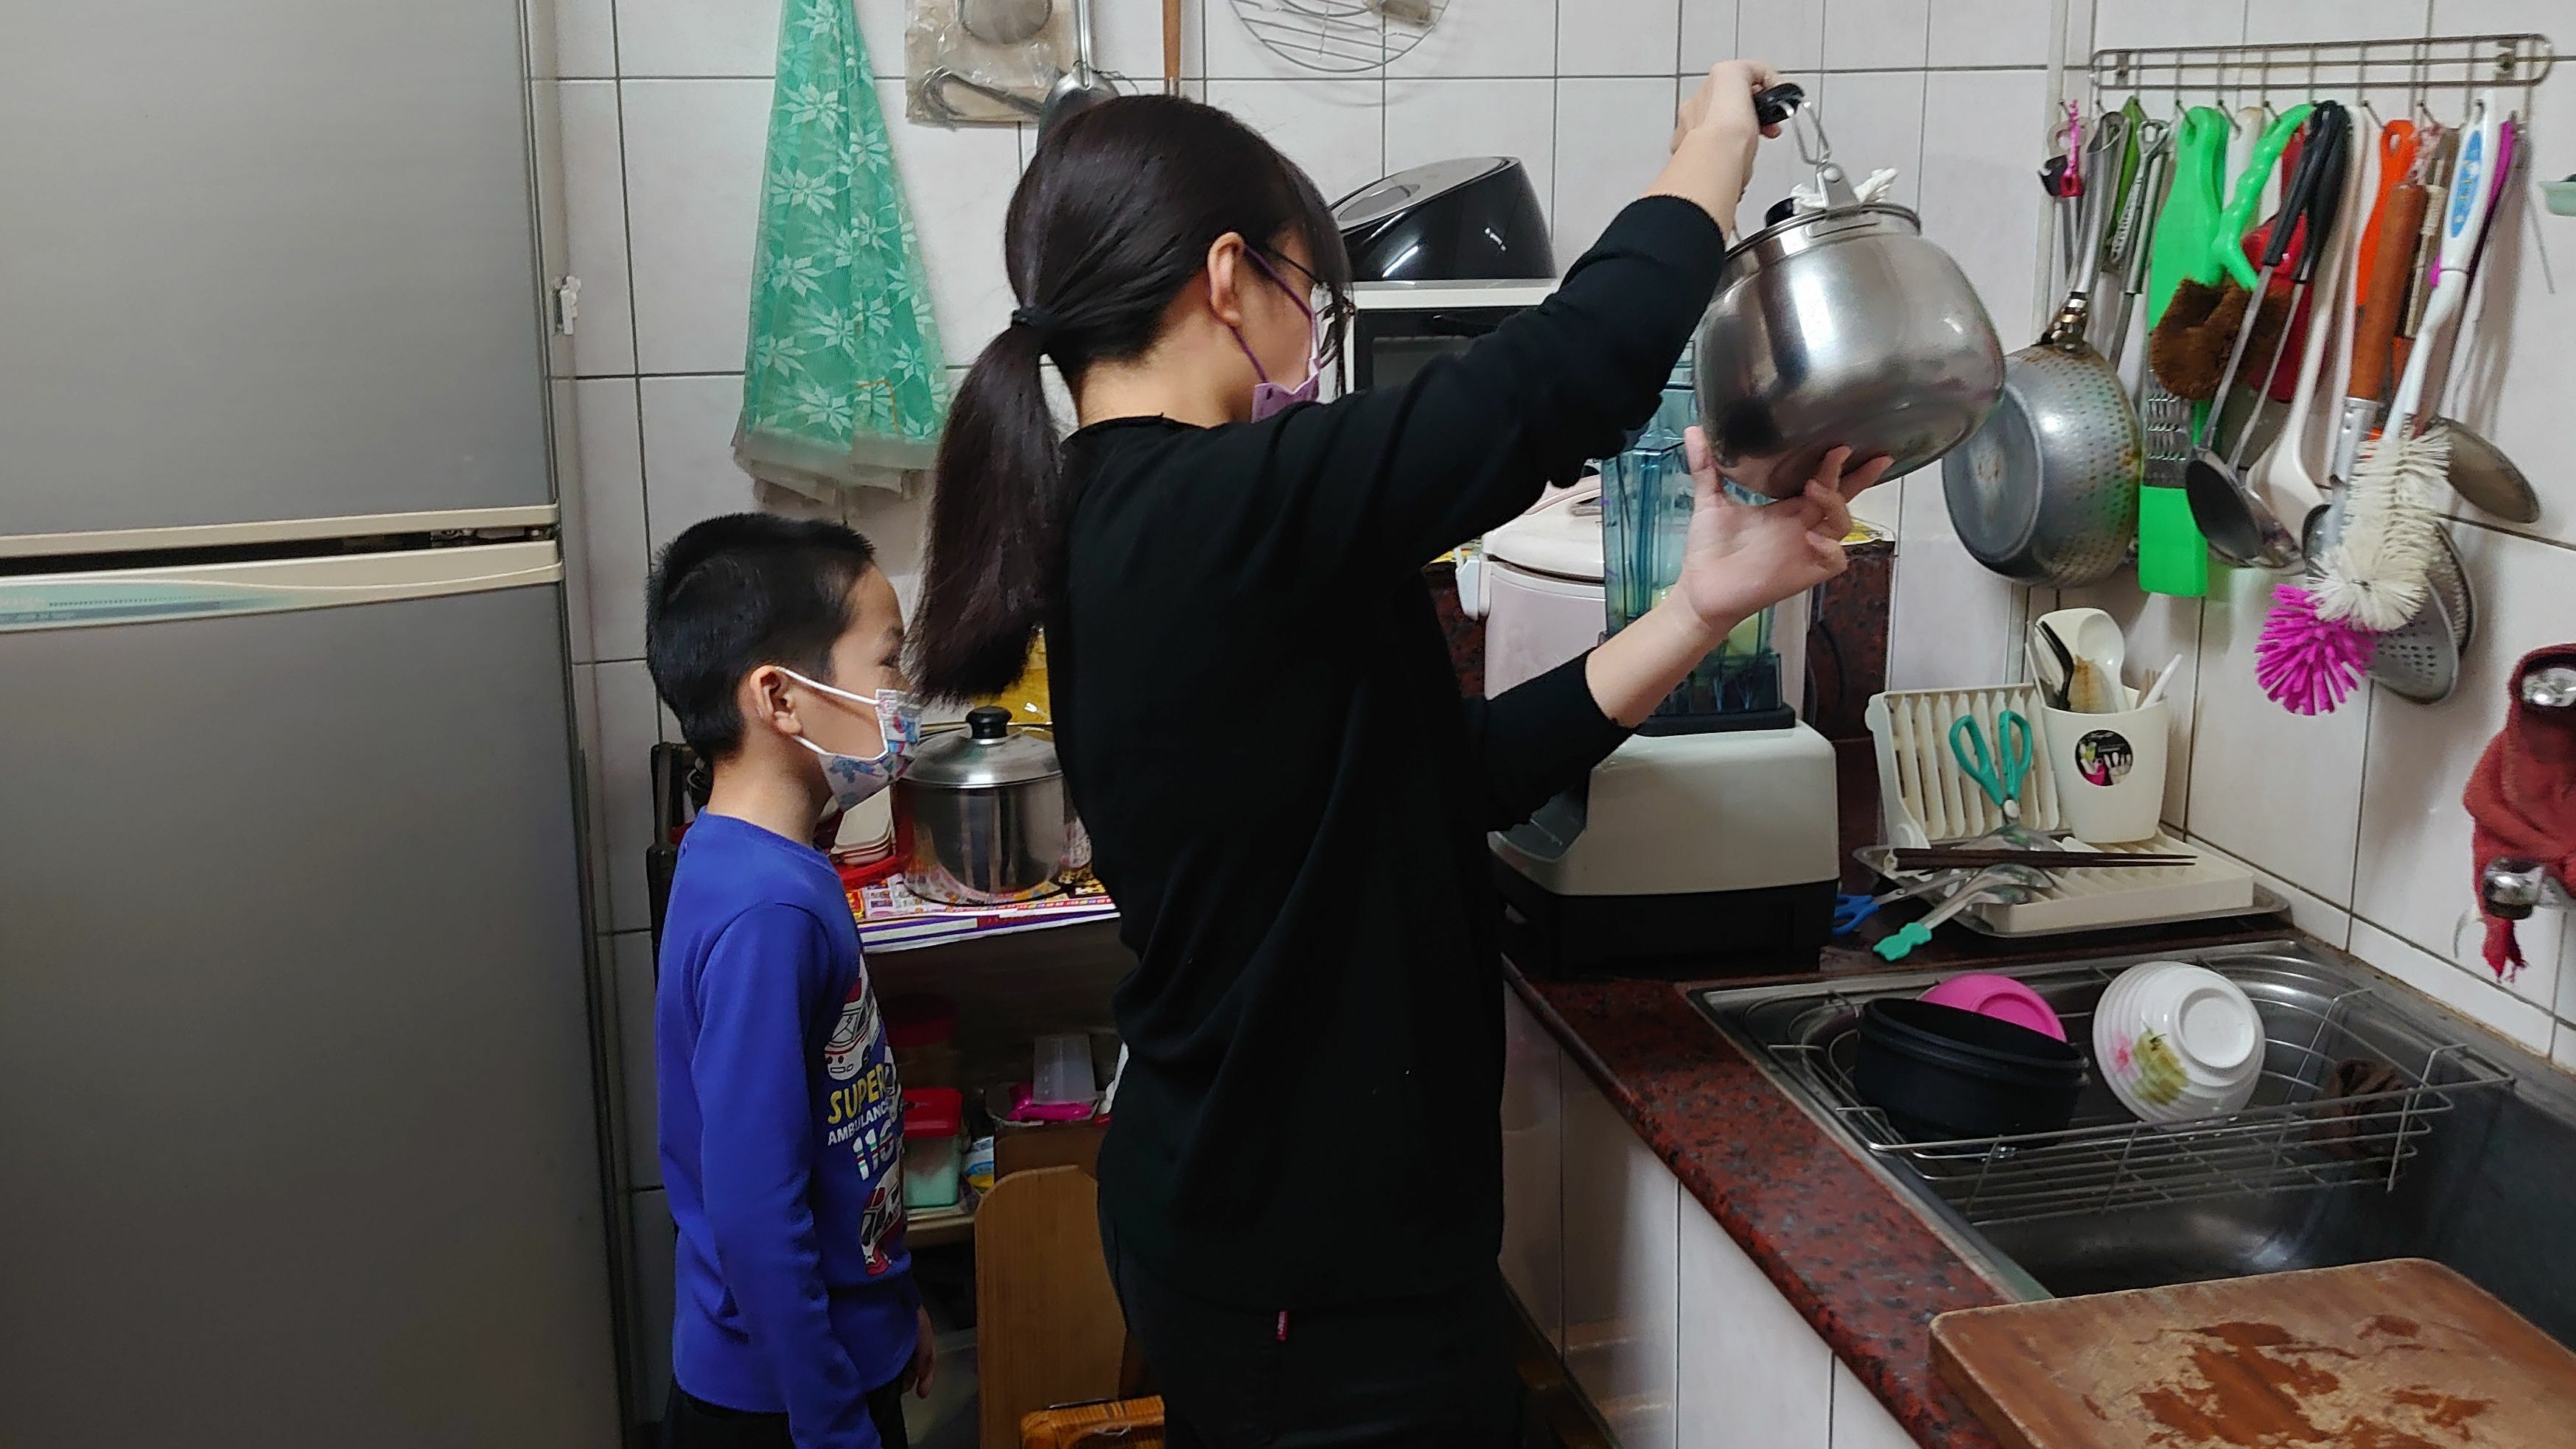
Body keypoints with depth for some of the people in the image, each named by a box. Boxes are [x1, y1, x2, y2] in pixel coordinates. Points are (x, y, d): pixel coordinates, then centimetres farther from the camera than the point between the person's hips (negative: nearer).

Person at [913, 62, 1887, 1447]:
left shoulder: (1117, 532, 6)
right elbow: (1576, 369, -28)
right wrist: (1716, 137, -8)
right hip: (1325, 1271, -9)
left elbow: (1467, 768, 4)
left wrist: (1702, 607, -3)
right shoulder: (1224, 516, -23)